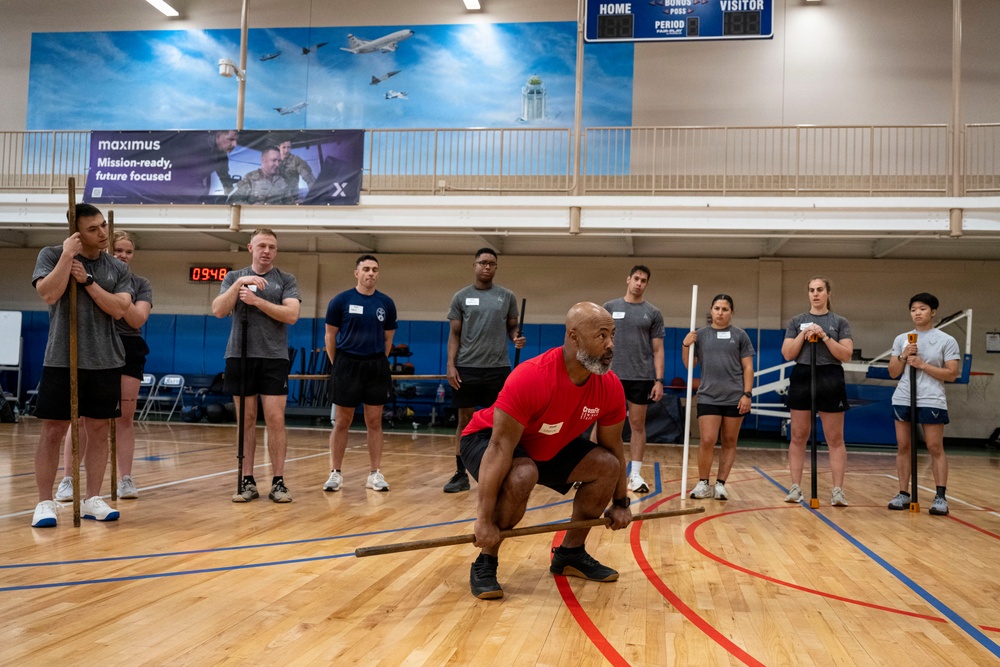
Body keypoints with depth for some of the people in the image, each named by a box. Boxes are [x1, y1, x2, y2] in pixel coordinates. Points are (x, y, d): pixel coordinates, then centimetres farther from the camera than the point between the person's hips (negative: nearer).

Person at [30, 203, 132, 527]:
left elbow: (119, 309, -5)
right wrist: (68, 255, -15)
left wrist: (87, 280, -12)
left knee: (98, 431, 6)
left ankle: (92, 500, 16)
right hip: (61, 360, -3)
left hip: (105, 362, 3)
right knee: (53, 431, 0)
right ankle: (45, 502, 9)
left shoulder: (118, 268, 7)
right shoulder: (52, 255, 1)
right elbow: (49, 294, -15)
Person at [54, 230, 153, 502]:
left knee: (125, 417, 2)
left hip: (128, 352, 2)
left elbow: (138, 319, -5)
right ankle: (67, 480, 1)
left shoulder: (140, 284, 9)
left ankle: (126, 480, 7)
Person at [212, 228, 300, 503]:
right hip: (239, 356, 2)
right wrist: (239, 283, -13)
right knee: (246, 420, 5)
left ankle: (278, 482, 3)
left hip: (274, 357, -1)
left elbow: (291, 315, -8)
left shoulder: (286, 279, 6)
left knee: (275, 419, -4)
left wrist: (257, 300, -13)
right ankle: (247, 481, 12)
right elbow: (218, 310, -3)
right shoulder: (234, 277, 11)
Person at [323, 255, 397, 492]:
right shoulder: (341, 300, -2)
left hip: (376, 367, 2)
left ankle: (376, 473, 13)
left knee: (374, 422, 6)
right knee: (341, 422, 3)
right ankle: (336, 473, 13)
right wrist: (338, 365, 3)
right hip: (346, 365, -2)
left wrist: (377, 361, 7)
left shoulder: (386, 303, 5)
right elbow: (330, 335, 3)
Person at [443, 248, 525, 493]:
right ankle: (461, 475, 12)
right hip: (467, 368, 0)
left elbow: (512, 327, 11)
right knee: (465, 420, 4)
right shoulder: (461, 297, 4)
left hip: (498, 368, 1)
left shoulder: (507, 297, 6)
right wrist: (451, 366, -6)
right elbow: (454, 334, 4)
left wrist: (517, 337, -13)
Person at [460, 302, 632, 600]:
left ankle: (570, 553, 11)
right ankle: (485, 563, -15)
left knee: (607, 465, -7)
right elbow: (500, 448, -38)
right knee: (522, 475, -36)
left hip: (552, 446, 7)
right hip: (487, 439, -7)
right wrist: (485, 519, -40)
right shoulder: (529, 378, -37)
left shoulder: (611, 387, -17)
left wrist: (620, 503, 5)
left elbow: (613, 447, 0)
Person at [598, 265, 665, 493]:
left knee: (637, 425, 4)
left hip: (641, 378, 0)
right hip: (612, 376, 0)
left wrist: (659, 380, -4)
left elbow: (658, 350, 4)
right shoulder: (610, 307, 5)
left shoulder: (653, 313, 4)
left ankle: (635, 475, 10)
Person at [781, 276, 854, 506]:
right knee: (798, 437, 3)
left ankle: (838, 490, 0)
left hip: (830, 381, -1)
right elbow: (787, 354, 2)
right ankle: (795, 488, 9)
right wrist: (803, 334, -9)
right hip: (802, 379, 2)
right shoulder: (797, 322, 9)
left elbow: (846, 354, -4)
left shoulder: (840, 322, 6)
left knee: (835, 439, -1)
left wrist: (824, 336, -13)